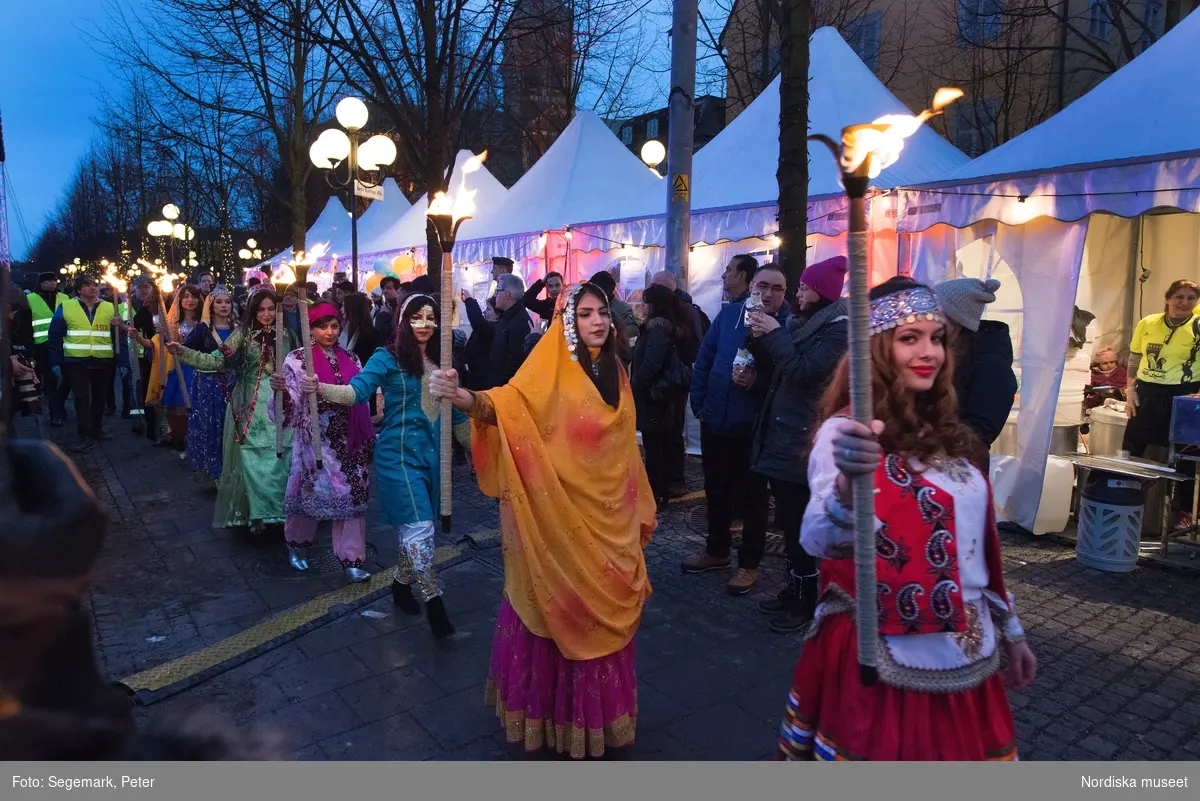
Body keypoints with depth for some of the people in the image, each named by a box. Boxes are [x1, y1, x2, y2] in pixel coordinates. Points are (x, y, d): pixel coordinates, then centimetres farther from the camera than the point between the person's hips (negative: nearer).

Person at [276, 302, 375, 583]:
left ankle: (351, 558, 10)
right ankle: (298, 544, 36)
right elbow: (291, 402, -12)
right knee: (311, 491, 8)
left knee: (352, 494, 1)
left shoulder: (351, 359, 8)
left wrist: (368, 436, 13)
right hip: (314, 440, -3)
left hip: (348, 441, 3)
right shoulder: (297, 359, -5)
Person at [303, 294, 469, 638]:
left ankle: (402, 583, 32)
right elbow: (357, 390, -18)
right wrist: (322, 388, -37)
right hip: (399, 454, -5)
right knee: (419, 526, -10)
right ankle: (433, 600, -1)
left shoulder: (442, 361, 8)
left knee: (416, 528, 13)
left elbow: (457, 413, 16)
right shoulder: (388, 357, -6)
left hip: (434, 455, 6)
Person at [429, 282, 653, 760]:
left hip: (607, 514, 6)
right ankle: (553, 707, 28)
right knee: (558, 607, 7)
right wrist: (464, 398, -51)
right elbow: (507, 403, -30)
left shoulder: (613, 371, 6)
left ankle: (594, 706, 37)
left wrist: (638, 507, 16)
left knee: (603, 608, 16)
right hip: (559, 514, -6)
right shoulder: (549, 368, -11)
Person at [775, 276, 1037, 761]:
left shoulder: (944, 431, 6)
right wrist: (848, 482, -54)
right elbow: (817, 542, -35)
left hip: (967, 658, 7)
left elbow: (977, 544, 15)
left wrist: (1009, 629, 19)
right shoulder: (847, 432, -17)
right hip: (887, 662, -7)